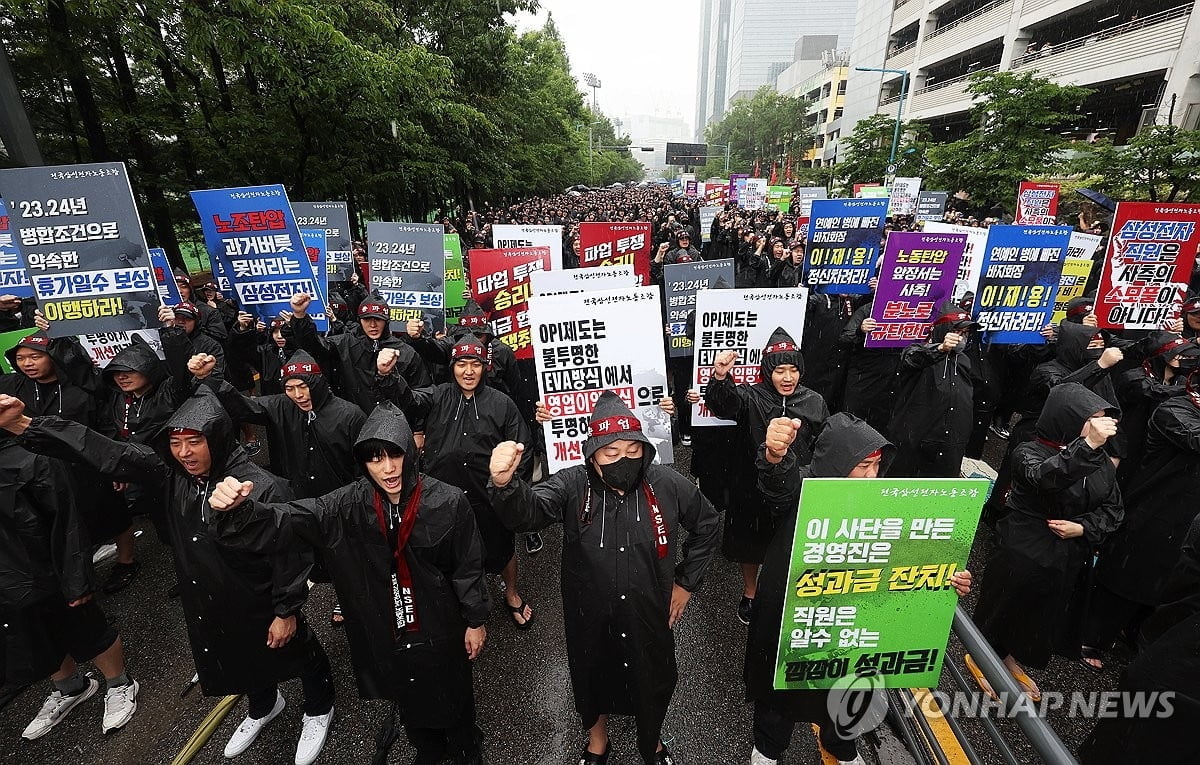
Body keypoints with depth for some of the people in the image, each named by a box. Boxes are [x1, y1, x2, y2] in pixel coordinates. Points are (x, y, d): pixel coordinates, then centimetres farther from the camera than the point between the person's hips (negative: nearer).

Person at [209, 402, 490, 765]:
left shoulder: (448, 502, -23)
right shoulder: (347, 507, -15)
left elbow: (469, 567, -13)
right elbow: (287, 518, -22)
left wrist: (476, 620, -4)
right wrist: (239, 507, -43)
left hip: (441, 629, -2)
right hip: (387, 634, 3)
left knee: (453, 694, 22)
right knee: (408, 699, 28)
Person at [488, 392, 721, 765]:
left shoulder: (668, 485, -16)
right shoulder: (572, 486, -20)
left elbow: (707, 525, 0)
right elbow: (526, 511, -37)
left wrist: (687, 581, 0)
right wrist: (504, 483, -58)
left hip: (649, 616, 1)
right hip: (589, 618, 0)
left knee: (653, 681, 24)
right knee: (592, 679, 25)